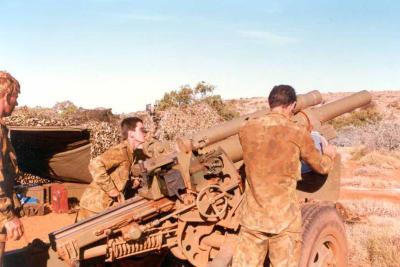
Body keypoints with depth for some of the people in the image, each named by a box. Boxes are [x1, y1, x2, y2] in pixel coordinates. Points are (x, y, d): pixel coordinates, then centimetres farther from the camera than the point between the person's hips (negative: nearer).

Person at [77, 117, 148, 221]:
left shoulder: (135, 153, 5)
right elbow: (95, 165, -35)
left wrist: (134, 181, 1)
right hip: (96, 204, -9)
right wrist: (110, 189, -27)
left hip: (108, 205, 9)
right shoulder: (120, 151, -22)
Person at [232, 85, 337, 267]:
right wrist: (328, 155, 31)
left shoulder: (246, 129, -1)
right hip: (285, 218, -2)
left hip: (253, 217, 3)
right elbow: (322, 167, 8)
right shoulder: (298, 133, -8)